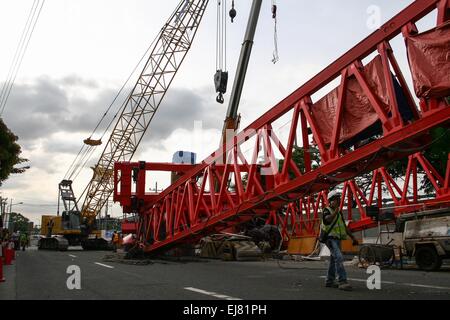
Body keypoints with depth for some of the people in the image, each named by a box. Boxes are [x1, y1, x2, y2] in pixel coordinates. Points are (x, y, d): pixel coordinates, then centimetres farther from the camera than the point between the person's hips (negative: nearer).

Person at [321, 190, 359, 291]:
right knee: (339, 258, -22)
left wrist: (353, 237, 12)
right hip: (330, 238, -9)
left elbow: (344, 227, 18)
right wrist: (336, 210, -25)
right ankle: (342, 282, -27)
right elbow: (328, 220, -29)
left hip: (337, 239, 9)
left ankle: (329, 281, 19)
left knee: (334, 260, 11)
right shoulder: (326, 210, -7)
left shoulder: (339, 213, 16)